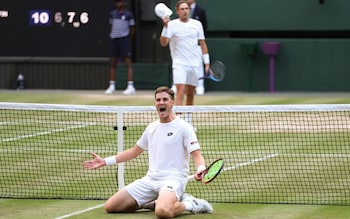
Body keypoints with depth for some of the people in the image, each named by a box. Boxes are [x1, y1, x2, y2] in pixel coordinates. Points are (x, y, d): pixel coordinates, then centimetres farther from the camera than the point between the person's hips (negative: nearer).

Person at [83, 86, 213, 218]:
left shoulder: (183, 127, -3)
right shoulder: (151, 128, 17)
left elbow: (197, 155, -9)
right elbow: (134, 151, 28)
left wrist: (201, 169, -32)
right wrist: (105, 161, 23)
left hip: (172, 179, -7)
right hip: (150, 180, 7)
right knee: (110, 206, -4)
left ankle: (188, 203, -8)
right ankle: (154, 202, 10)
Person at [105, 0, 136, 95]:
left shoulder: (128, 14, -1)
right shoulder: (113, 14, 13)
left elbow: (132, 30, 3)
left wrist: (127, 39, 4)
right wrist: (112, 36, 8)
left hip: (124, 40, -5)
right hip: (114, 40, 5)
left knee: (128, 63, -8)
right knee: (113, 63, 6)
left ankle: (130, 86, -11)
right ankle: (112, 86, 13)